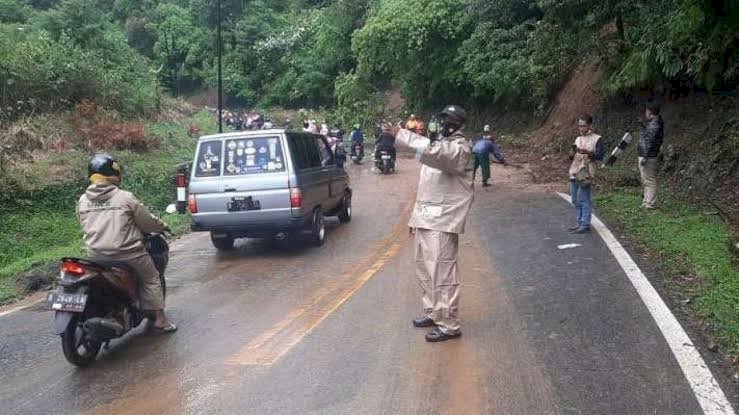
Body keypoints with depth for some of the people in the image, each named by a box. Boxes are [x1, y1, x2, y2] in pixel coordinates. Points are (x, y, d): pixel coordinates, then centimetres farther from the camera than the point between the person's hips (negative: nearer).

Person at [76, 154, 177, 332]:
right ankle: (160, 319, 16)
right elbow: (147, 222, -4)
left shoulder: (82, 201, 3)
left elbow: (85, 227, 14)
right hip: (128, 254, -4)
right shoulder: (125, 197, -11)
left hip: (97, 256, 4)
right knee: (151, 278, 15)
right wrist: (162, 226, 17)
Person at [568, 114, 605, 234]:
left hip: (586, 174, -7)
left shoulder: (596, 139, -1)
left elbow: (600, 155, -9)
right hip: (574, 173, 7)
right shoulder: (578, 139, 18)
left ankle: (585, 225, -3)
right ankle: (578, 223, 18)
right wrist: (572, 153, -1)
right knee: (576, 200, 10)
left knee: (584, 200, -7)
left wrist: (587, 152, -21)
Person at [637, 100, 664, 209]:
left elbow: (649, 143, -23)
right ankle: (647, 201, 28)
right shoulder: (654, 122, 11)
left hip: (649, 158, -11)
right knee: (646, 181, 18)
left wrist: (645, 157, -22)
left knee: (650, 181, -4)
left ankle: (649, 204, 1)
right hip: (646, 156, 11)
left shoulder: (654, 125, -21)